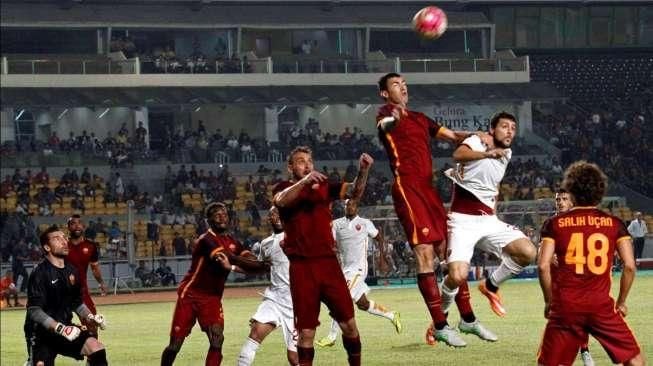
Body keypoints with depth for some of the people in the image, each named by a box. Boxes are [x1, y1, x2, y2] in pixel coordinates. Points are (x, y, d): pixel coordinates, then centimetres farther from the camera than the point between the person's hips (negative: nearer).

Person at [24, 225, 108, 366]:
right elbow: (34, 310, -21)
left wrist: (90, 316, 1)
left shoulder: (72, 271, 7)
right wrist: (59, 328, -29)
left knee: (97, 349, -11)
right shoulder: (40, 272, -15)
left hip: (65, 327, 6)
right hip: (41, 332, -6)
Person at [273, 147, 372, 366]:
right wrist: (305, 181, -36)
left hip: (329, 263, 2)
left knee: (349, 324, 2)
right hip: (301, 267, -2)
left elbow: (354, 192, -3)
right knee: (306, 332, -1)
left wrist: (363, 171, -23)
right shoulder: (284, 189, 5)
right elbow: (282, 200, -19)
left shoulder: (324, 187, 11)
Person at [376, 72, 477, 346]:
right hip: (407, 187, -8)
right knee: (424, 253, -14)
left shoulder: (419, 119, 24)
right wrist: (393, 117, -51)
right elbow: (385, 125, -25)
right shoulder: (386, 115, -1)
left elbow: (452, 136, 26)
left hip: (427, 187, 8)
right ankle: (440, 325, -15)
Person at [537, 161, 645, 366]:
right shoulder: (614, 224, 5)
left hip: (565, 306, 0)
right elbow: (630, 266, -1)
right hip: (601, 305, 0)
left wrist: (549, 301, 8)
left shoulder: (554, 224, 3)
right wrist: (621, 302, 10)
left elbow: (543, 266, -5)